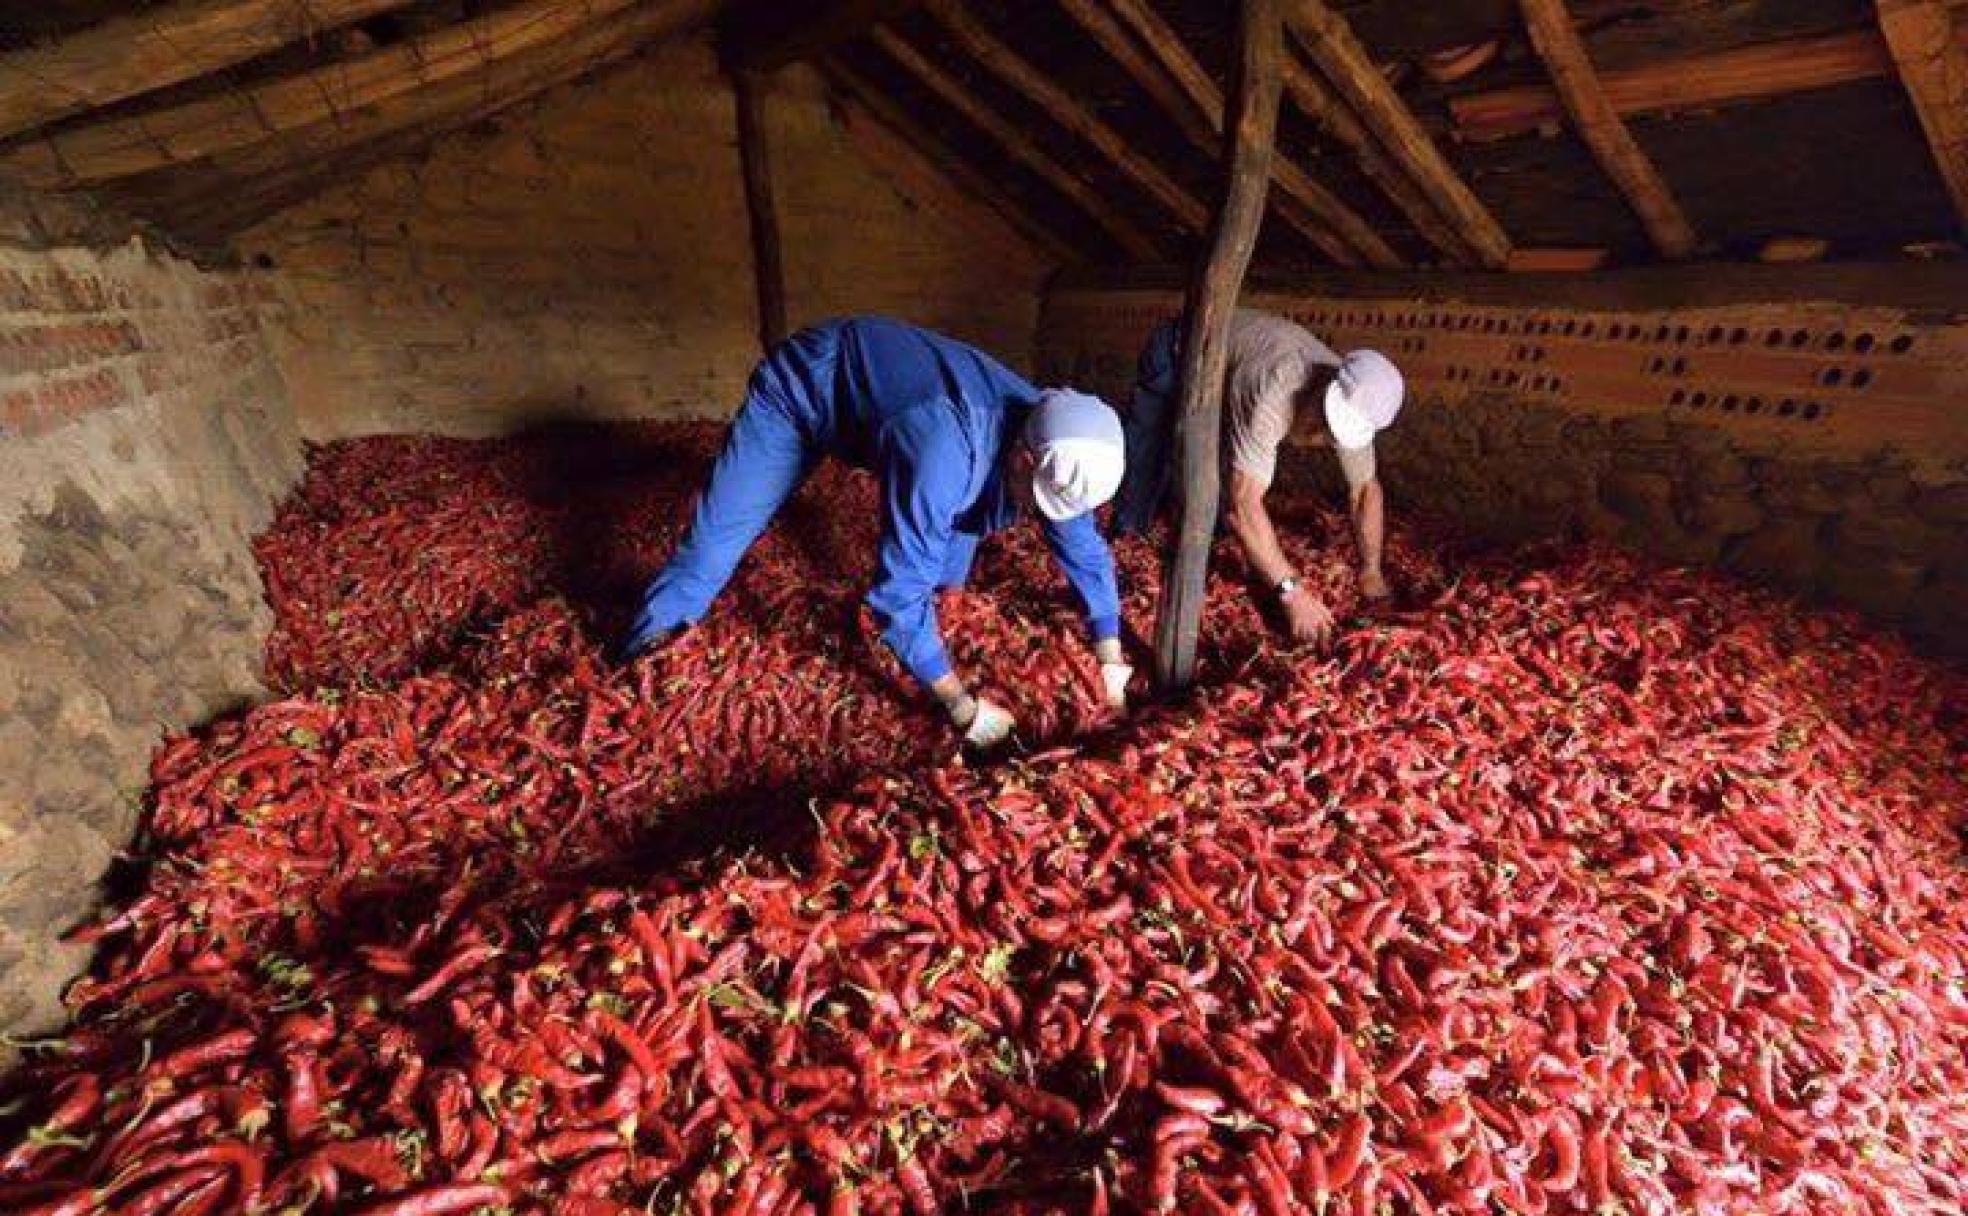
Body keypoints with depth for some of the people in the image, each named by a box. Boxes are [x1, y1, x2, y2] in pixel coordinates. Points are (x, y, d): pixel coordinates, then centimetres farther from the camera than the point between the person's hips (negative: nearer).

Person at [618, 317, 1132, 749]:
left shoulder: (1053, 444, -22)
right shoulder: (944, 452, -46)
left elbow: (1086, 551, -9)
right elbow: (899, 595, -42)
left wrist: (1112, 665, -8)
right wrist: (964, 708, -33)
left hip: (885, 377, 6)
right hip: (801, 386, -5)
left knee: (959, 516, -2)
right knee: (719, 535, -7)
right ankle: (645, 641, 14)